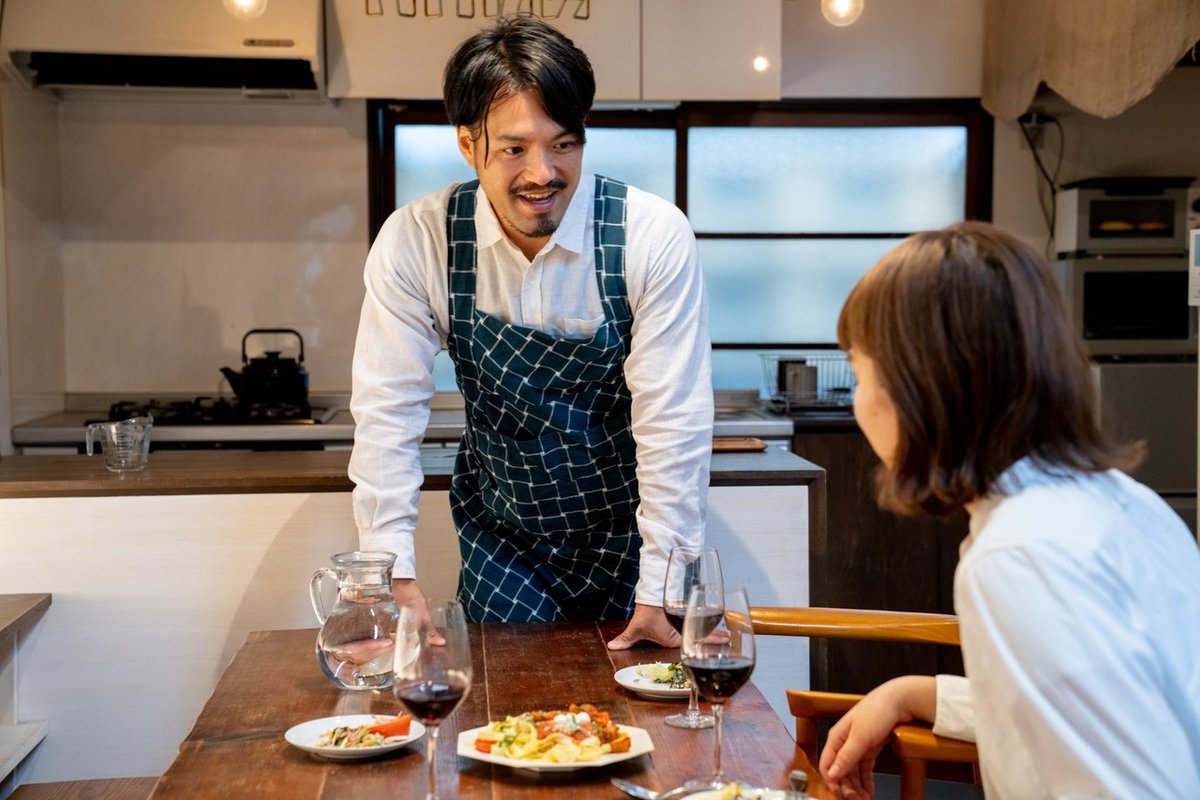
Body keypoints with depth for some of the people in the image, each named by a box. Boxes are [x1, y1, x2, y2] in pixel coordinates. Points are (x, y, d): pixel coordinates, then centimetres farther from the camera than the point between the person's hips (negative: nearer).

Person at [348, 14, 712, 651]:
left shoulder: (654, 237, -20)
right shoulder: (416, 241, -16)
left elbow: (671, 421, -19)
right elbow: (387, 408, -13)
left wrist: (660, 590, -18)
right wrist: (395, 576, -17)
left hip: (626, 527, -1)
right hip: (500, 533, 1)